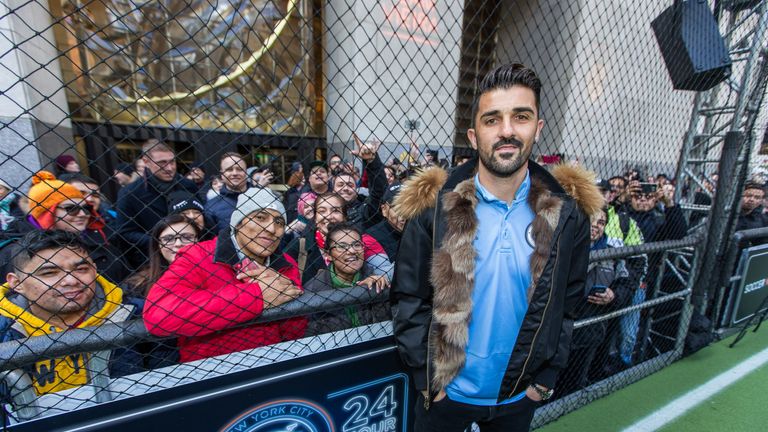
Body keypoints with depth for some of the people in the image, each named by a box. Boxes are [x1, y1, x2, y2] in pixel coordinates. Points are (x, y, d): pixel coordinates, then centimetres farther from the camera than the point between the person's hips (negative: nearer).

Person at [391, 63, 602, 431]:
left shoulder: (567, 211, -11)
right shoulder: (435, 206, -19)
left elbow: (567, 303, -1)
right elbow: (408, 298, -12)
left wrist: (546, 378, 0)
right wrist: (425, 377, -9)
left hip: (521, 395, 3)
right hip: (445, 390, -2)